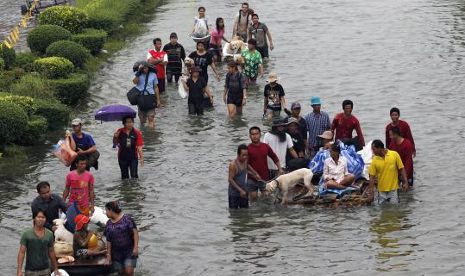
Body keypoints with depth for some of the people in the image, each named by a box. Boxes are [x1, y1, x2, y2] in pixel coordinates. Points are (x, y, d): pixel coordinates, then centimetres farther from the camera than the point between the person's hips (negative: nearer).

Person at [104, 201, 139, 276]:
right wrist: (108, 255, 5)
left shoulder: (126, 219, -8)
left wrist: (136, 247, -16)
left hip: (129, 251, -4)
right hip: (116, 254, 4)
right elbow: (109, 241, 8)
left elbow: (135, 232, -10)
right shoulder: (109, 224, 6)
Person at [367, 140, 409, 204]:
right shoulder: (375, 160, -3)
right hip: (382, 191, 2)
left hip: (393, 190, -2)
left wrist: (405, 182, -8)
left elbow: (401, 169, -1)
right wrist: (371, 193, -5)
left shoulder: (394, 155, -6)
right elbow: (372, 177, -1)